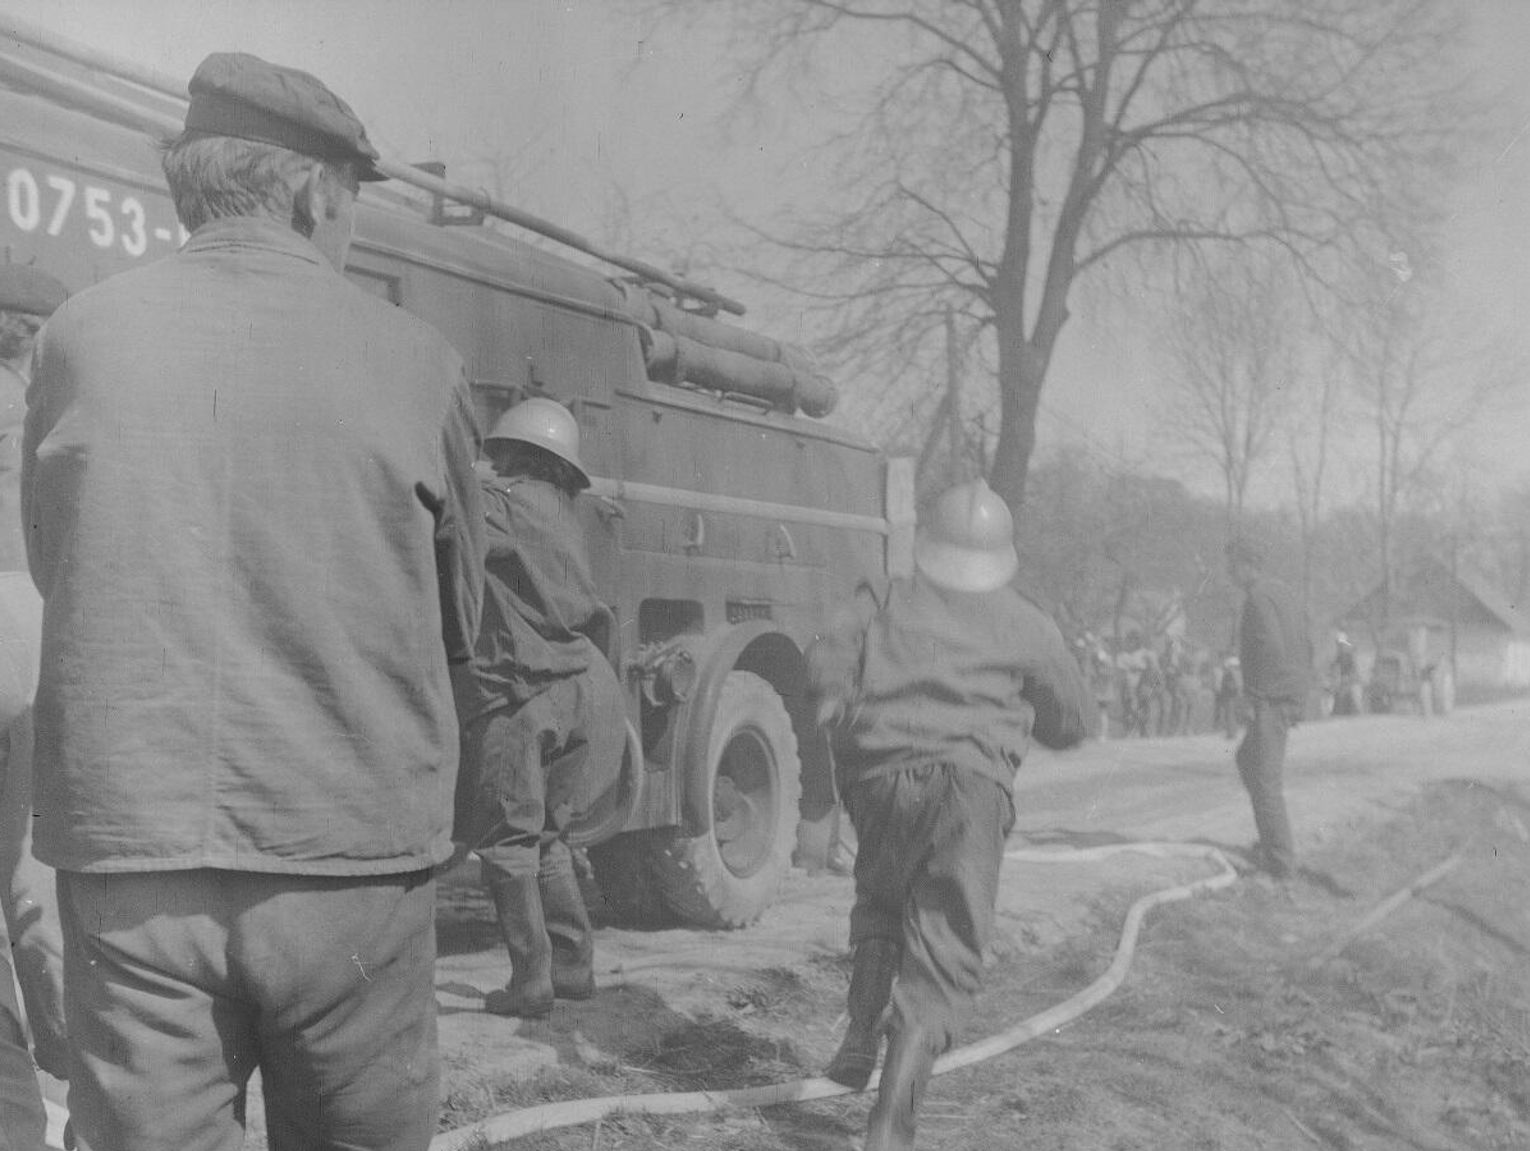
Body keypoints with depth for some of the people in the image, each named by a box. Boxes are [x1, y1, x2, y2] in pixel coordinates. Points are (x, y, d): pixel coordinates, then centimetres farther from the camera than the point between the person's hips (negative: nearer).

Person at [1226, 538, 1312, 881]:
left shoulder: (1258, 597, -16)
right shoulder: (1282, 591, 15)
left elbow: (1272, 649, -25)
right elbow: (1306, 639, 18)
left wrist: (1257, 698, -20)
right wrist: (1300, 689, 22)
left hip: (1270, 700, -10)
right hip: (1292, 696, 10)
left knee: (1266, 778, -3)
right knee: (1246, 759, 23)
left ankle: (1281, 859, 1)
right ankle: (1272, 837, 24)